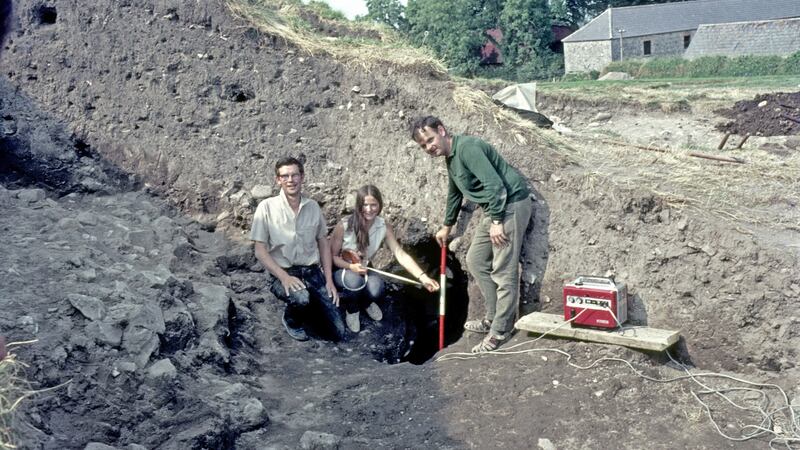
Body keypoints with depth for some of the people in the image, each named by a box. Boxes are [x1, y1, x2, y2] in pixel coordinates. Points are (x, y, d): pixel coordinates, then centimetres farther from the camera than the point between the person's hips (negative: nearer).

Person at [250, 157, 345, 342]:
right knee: (301, 298, -39)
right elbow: (260, 251, -8)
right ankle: (291, 321, -2)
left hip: (313, 272, 3)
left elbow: (323, 243, 12)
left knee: (339, 332, -5)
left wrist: (329, 280, 4)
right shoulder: (267, 207, -8)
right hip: (282, 274, -3)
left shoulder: (313, 206, 4)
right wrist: (284, 277, -20)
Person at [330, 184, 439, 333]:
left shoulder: (384, 227, -14)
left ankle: (366, 302, 10)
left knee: (376, 289, -31)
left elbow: (401, 254, -22)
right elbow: (332, 256, -13)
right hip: (340, 270, -3)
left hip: (362, 270, 3)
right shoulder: (344, 226, -24)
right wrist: (351, 267, -32)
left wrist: (422, 276, -35)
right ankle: (352, 310, -2)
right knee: (355, 280, -39)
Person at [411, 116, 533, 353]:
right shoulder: (451, 158, 15)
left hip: (510, 203, -11)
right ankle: (493, 318, 24)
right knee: (476, 261, 15)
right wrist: (447, 226, 41)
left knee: (503, 270, -8)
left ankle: (500, 331, -1)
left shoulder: (467, 147, -17)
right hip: (494, 208, 11)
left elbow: (495, 184, -24)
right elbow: (454, 194, 31)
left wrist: (496, 221, -23)